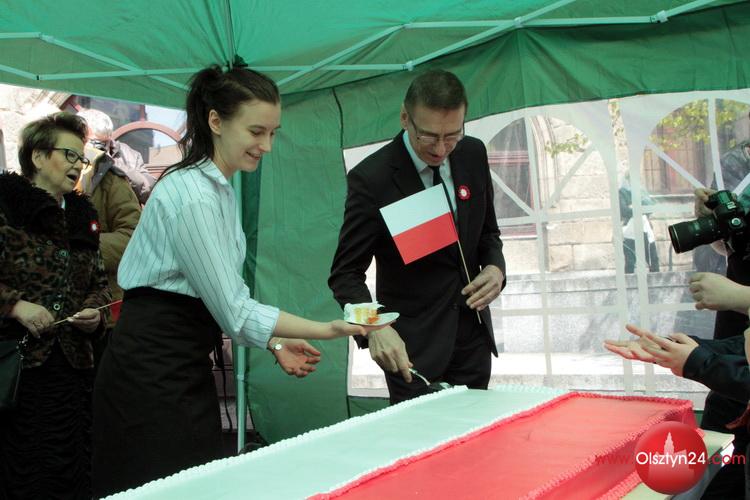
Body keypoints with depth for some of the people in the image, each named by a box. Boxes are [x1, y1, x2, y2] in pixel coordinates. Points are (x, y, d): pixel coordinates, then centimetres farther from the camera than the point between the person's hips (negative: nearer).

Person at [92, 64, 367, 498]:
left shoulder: (220, 189, 10)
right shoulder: (192, 195, -19)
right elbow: (233, 309, -19)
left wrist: (274, 343, 4)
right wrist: (324, 330, -19)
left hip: (185, 368, 9)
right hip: (153, 375, -9)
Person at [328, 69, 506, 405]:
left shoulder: (473, 154, -1)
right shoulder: (372, 178, -17)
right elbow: (345, 273, -15)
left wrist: (494, 267, -8)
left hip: (472, 336, 5)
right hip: (413, 347, -5)